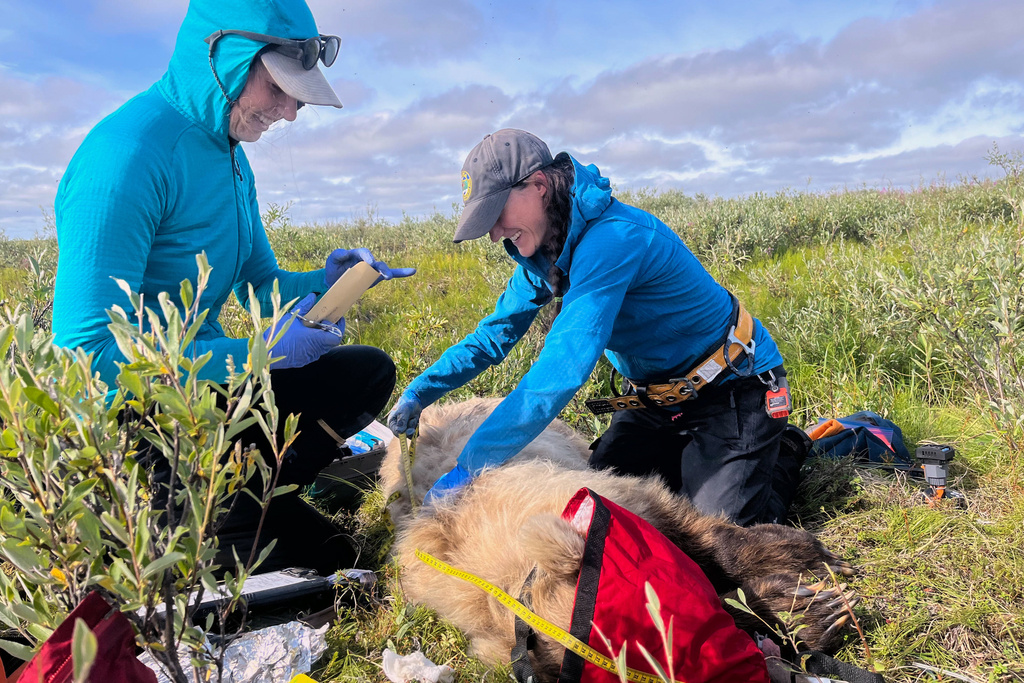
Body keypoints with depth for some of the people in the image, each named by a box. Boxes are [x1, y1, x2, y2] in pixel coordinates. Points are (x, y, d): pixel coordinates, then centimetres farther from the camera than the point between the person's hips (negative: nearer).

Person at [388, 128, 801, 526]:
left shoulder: (611, 238, -32)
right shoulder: (544, 250, -3)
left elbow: (562, 369, -39)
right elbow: (495, 333, 5)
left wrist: (467, 469, -36)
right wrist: (418, 393, -8)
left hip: (735, 388, -8)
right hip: (661, 394, 8)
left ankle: (783, 462, 16)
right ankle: (693, 455, 25)